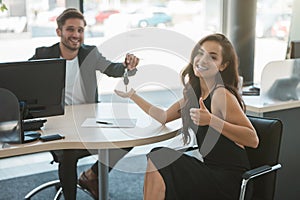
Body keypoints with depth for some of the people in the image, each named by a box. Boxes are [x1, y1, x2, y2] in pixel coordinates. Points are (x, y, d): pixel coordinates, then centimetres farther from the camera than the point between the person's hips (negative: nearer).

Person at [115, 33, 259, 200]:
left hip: (228, 180, -8)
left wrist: (211, 120, -31)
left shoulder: (221, 95, -16)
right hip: (210, 170, 8)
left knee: (158, 160, -13)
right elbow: (163, 117, 20)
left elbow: (253, 139, -21)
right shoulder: (194, 94, 10)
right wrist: (132, 95, 17)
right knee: (154, 160, 0)